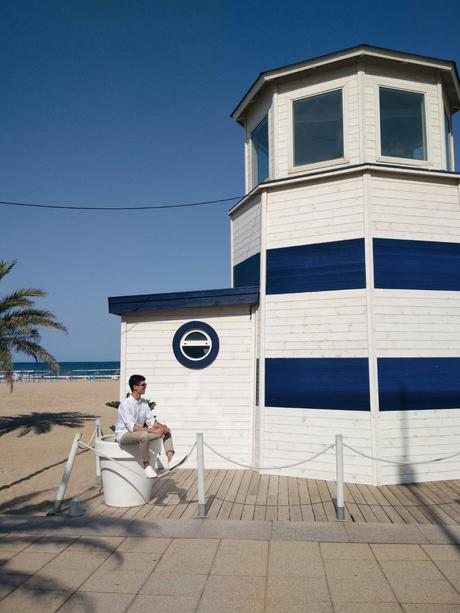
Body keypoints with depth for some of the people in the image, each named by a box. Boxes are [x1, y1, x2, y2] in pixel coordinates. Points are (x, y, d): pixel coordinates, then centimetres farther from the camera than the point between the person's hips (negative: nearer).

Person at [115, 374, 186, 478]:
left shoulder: (144, 403, 4)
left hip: (139, 433, 8)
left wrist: (162, 426, -16)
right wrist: (154, 431, -31)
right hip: (124, 435, -8)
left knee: (166, 430, -4)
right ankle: (146, 465, -23)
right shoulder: (125, 405, -20)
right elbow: (132, 427, -28)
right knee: (144, 435, -39)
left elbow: (151, 421, 6)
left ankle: (170, 460, -17)